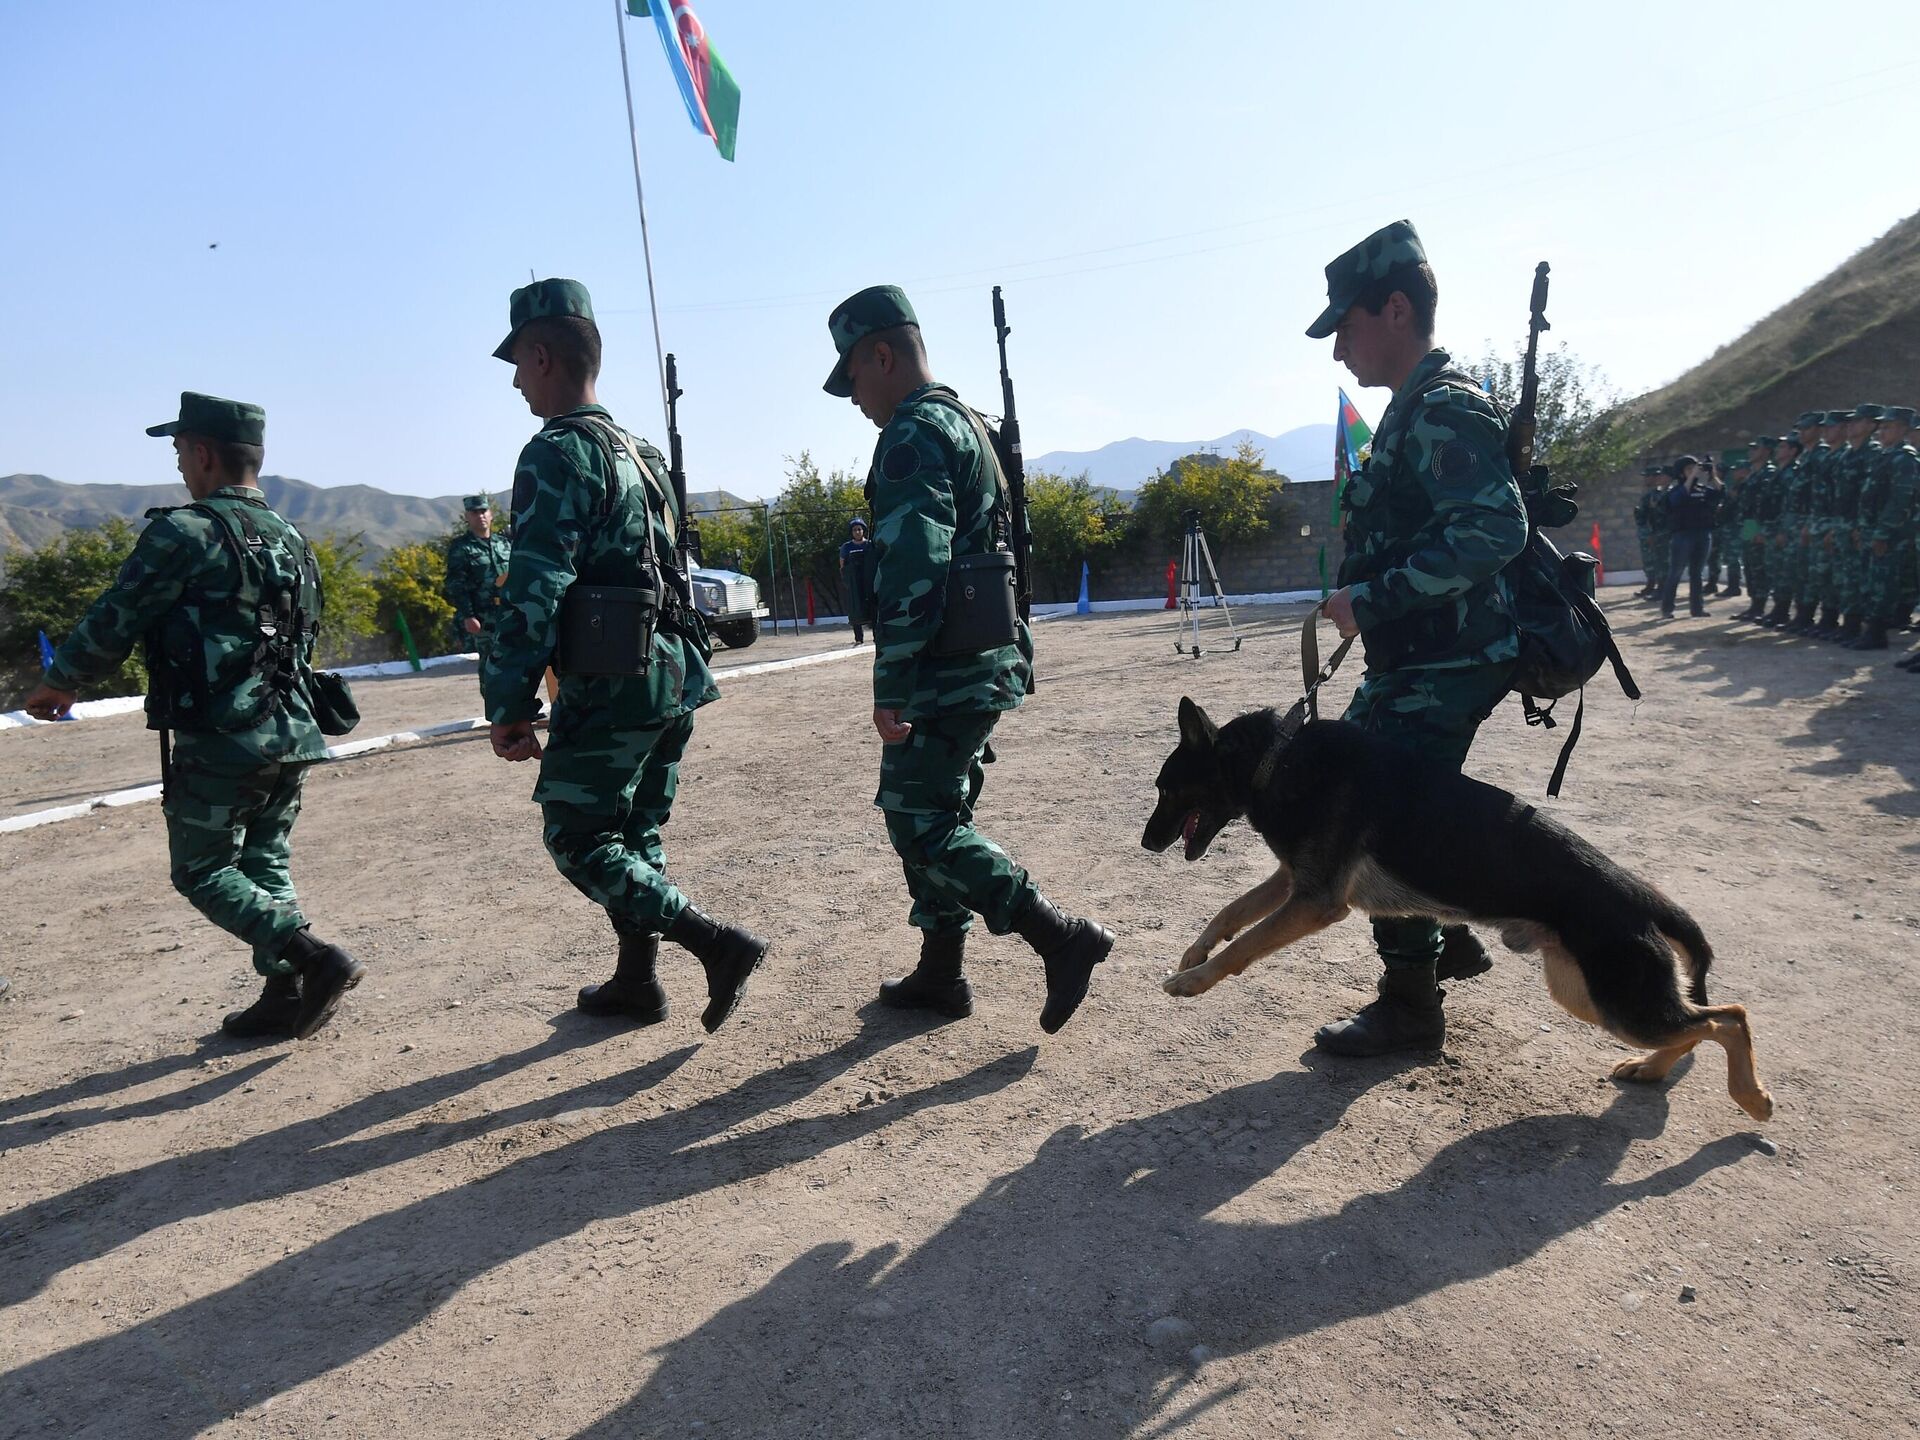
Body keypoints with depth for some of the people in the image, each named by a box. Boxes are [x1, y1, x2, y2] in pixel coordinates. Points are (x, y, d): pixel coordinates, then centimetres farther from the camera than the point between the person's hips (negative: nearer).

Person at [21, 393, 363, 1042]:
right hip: (291, 737, 7)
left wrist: (58, 683, 12)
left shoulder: (184, 533, -11)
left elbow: (113, 623, -5)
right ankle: (286, 998, 16)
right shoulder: (291, 539, 12)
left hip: (219, 744, -7)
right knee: (266, 866, 16)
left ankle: (312, 959, -9)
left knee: (204, 873, 5)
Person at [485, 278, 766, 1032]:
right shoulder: (640, 454, 17)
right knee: (634, 835, 17)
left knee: (579, 842, 0)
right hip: (675, 674, 9)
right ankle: (636, 982, 25)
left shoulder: (557, 453, -12)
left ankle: (718, 943, -7)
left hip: (613, 683, -9)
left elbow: (533, 593, -18)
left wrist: (508, 705, -15)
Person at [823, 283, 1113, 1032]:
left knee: (920, 825, -6)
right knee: (935, 816, 15)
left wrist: (890, 688, -23)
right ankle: (940, 975, 23)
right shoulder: (967, 424, 19)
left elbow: (912, 571, -23)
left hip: (946, 671, -10)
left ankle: (1064, 939, -6)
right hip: (986, 661, 10)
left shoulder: (915, 436, -13)